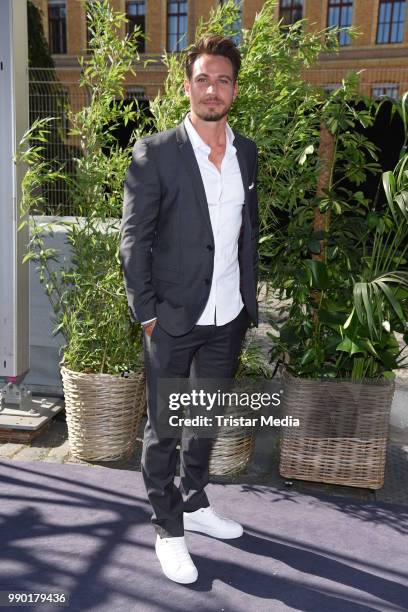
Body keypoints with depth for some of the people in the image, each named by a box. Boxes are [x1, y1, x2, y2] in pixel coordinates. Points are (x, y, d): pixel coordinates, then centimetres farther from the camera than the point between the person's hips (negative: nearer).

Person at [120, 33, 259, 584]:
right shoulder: (155, 153, -8)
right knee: (164, 428, 7)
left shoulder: (247, 152, 8)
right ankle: (169, 529, 25)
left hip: (228, 318, 5)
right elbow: (134, 239, -8)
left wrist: (249, 302, 10)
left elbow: (249, 231, 13)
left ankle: (194, 504, 39)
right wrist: (146, 312, -12)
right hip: (174, 319, -5)